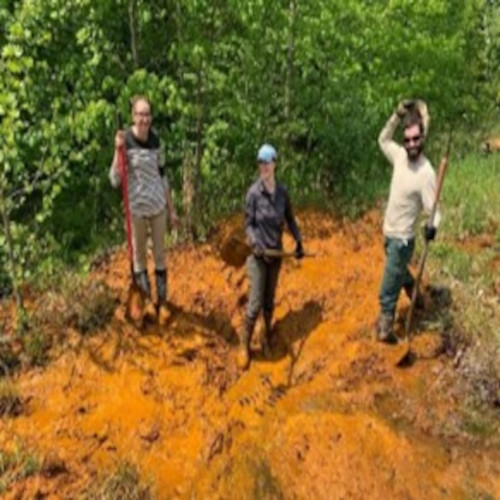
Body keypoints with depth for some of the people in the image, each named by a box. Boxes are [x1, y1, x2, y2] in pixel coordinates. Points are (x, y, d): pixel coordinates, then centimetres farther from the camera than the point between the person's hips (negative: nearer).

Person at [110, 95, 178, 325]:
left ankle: (162, 303, 20)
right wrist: (118, 149, -25)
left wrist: (172, 209, 14)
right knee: (139, 254, 7)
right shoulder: (126, 141, -11)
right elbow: (115, 180, -15)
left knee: (159, 254, 10)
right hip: (136, 207, -4)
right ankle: (147, 300, 18)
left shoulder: (155, 140, 2)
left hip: (158, 205, 4)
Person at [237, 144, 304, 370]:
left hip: (276, 253, 4)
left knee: (270, 301, 14)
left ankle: (266, 340, 32)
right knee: (256, 303, -5)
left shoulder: (282, 191, -4)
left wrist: (298, 242, 5)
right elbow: (249, 224, -10)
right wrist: (256, 245, -24)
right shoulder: (254, 192, -15)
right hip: (258, 254, -4)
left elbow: (290, 219, 9)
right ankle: (244, 345, 12)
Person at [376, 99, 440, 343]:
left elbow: (433, 209, -23)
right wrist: (397, 116, -3)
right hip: (388, 232, 8)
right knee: (400, 273, 30)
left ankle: (385, 326, 15)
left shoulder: (426, 173, -25)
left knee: (388, 289, 0)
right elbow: (383, 139, 13)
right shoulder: (400, 156, -6)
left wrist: (432, 225, -46)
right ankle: (416, 296, 54)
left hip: (402, 239, -8)